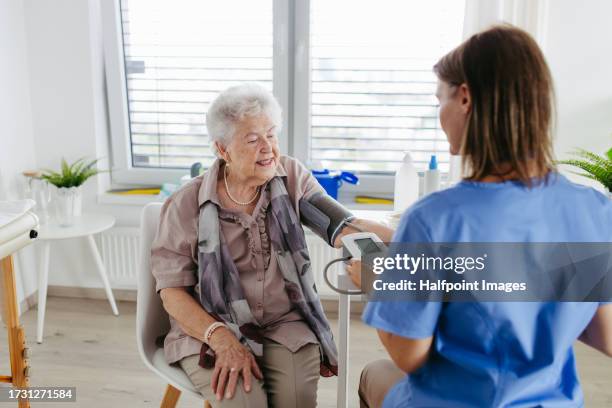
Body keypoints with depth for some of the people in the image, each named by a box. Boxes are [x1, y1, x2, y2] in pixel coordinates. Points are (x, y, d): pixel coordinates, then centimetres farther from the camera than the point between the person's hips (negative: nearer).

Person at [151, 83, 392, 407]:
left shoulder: (291, 177, -1)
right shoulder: (185, 205, -6)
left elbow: (343, 227, -13)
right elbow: (173, 291, -5)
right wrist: (223, 339, -20)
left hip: (285, 325, 2)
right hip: (209, 331, -1)